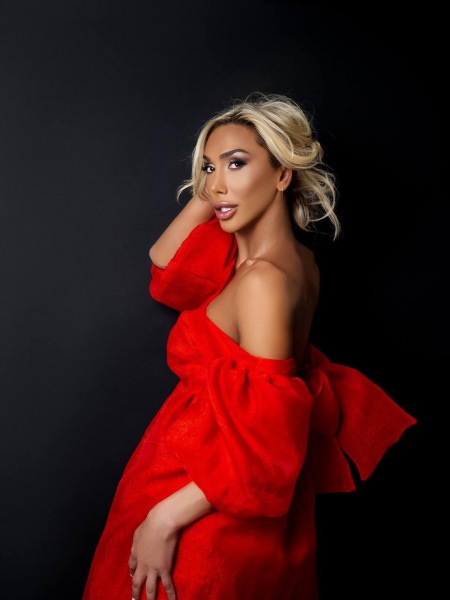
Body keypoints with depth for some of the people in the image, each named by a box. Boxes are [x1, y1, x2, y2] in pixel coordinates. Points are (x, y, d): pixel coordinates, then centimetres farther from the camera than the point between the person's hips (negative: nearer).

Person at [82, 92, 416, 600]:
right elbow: (164, 264, 8)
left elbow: (265, 447, -27)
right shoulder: (296, 257, -2)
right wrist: (209, 194, -3)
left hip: (208, 508, -8)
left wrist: (165, 519, -21)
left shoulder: (264, 279, -28)